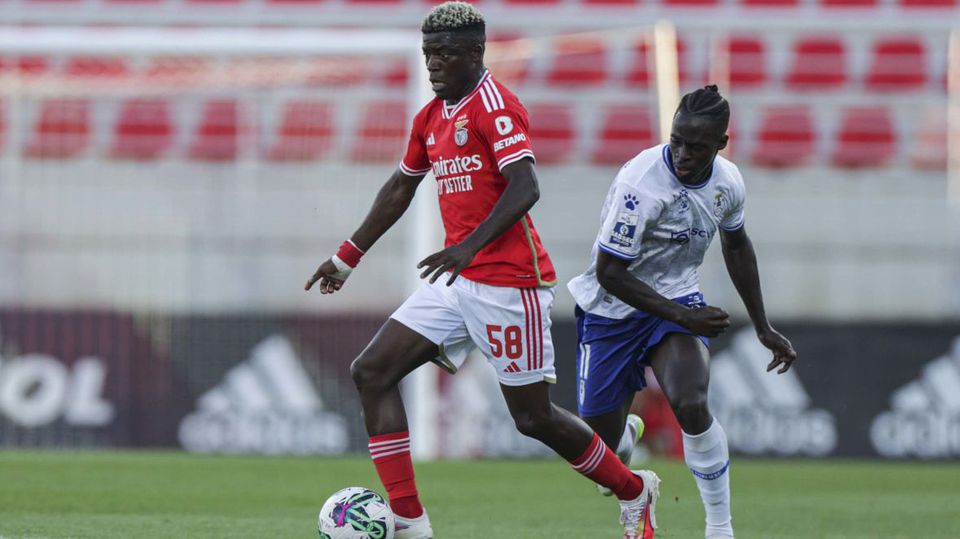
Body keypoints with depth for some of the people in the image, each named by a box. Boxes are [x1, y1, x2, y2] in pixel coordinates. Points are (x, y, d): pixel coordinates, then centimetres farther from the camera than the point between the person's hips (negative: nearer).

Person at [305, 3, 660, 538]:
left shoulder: (494, 103, -12)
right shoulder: (431, 117, 14)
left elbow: (525, 187, -25)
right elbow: (400, 190, 28)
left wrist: (470, 245, -36)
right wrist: (347, 257, 29)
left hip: (509, 282, -8)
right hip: (458, 281, 9)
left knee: (533, 417, -3)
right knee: (372, 372, -3)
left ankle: (635, 493, 22)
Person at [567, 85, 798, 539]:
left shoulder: (727, 181, -7)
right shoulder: (641, 183, -27)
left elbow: (736, 247, 15)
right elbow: (609, 272, -21)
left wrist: (763, 328, 19)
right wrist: (682, 316, -23)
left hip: (677, 299, 3)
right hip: (613, 310, -3)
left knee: (692, 407, -26)